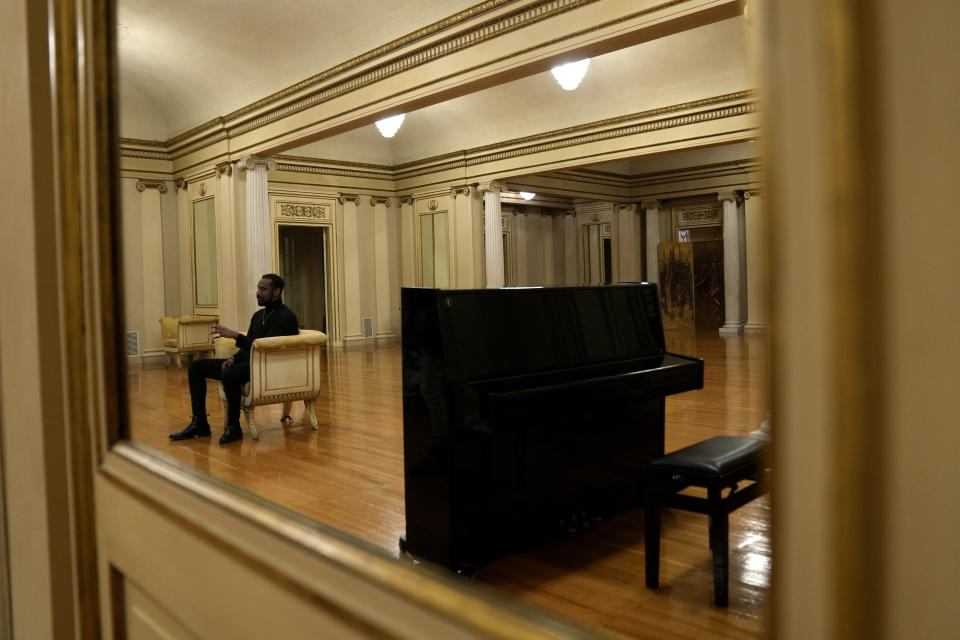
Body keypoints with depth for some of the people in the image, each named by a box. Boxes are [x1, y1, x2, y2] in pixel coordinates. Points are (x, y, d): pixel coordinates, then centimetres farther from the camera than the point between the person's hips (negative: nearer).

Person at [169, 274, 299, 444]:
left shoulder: (286, 317, -12)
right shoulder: (258, 315, 17)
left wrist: (234, 335, -25)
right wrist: (234, 358, -1)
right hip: (248, 362, 10)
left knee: (229, 374, -38)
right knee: (196, 367, 6)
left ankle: (234, 427, -20)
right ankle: (199, 424, 5)